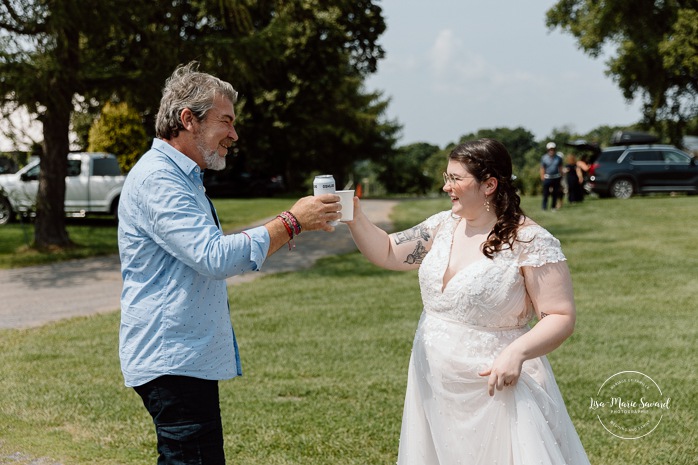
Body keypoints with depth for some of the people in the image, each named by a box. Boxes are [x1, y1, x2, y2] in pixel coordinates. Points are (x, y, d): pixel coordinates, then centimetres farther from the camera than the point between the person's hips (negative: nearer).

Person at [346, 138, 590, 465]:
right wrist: (355, 219, -7)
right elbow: (387, 254, 10)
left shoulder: (530, 242, -14)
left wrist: (517, 352, -29)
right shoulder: (442, 226, 4)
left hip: (496, 386, -6)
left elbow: (561, 318, -14)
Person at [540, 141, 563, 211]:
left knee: (555, 193, 8)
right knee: (546, 193, -4)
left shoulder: (558, 157, 1)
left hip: (556, 178, 2)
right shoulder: (544, 158, -3)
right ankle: (544, 207, 4)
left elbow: (560, 168, 8)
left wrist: (561, 178, 8)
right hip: (547, 178, -2)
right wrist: (542, 177, -6)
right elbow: (542, 168, 0)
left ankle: (553, 206, 19)